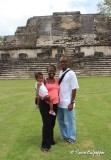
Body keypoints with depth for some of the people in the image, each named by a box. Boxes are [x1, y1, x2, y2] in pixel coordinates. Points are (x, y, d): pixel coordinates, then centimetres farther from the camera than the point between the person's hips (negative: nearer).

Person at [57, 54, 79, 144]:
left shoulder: (71, 74, -14)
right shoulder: (60, 73, 7)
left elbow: (74, 89, -15)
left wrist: (72, 102, -16)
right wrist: (58, 98, 13)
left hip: (67, 103, -7)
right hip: (60, 102, 7)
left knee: (69, 121, 8)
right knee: (61, 120, 19)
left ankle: (71, 138, 27)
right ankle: (64, 135, 39)